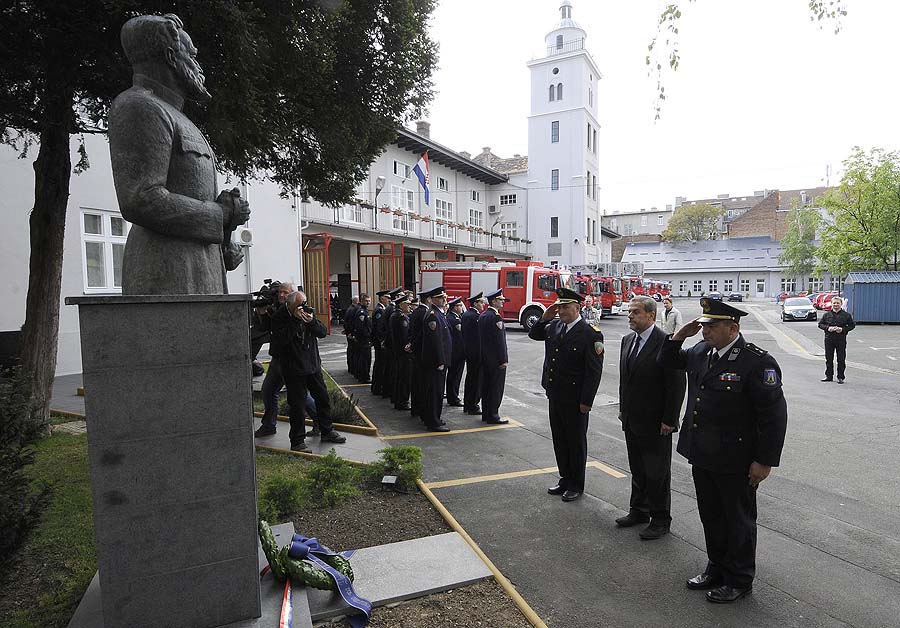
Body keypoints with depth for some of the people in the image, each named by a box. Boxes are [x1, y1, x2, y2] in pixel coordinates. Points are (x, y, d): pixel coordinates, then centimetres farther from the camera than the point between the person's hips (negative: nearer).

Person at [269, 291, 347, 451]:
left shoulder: (308, 313, 7)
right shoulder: (280, 318, -10)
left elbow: (323, 332, 2)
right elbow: (280, 340, -25)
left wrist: (312, 321, -17)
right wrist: (296, 321, -26)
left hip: (313, 366, 6)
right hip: (294, 370, -6)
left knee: (323, 399, 13)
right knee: (298, 405, -2)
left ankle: (327, 432, 29)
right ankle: (297, 441, 10)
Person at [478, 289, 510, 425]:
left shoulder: (482, 315, 10)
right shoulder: (496, 317, -18)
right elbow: (499, 340, -20)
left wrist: (484, 354, 19)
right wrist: (503, 360, -17)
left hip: (485, 357, 9)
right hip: (496, 358, -9)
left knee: (486, 386, 14)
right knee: (496, 387, -2)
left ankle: (485, 414, 22)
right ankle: (492, 416, 3)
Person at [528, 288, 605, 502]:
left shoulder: (591, 333, -16)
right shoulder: (554, 326, 4)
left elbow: (594, 371, -16)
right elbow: (533, 334, 20)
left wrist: (586, 401, -17)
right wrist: (544, 318, 1)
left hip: (575, 400, -7)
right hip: (555, 396, 7)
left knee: (576, 442, 9)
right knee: (559, 440, 17)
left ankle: (576, 485, 24)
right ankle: (565, 479, 33)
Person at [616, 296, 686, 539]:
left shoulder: (666, 343, -17)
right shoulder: (627, 340, 7)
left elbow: (677, 385, -17)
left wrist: (669, 420, -16)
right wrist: (623, 409, 14)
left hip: (655, 423, -7)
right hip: (631, 420, 7)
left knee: (657, 473, 7)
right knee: (637, 470, 20)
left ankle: (660, 520, 23)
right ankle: (638, 510, 36)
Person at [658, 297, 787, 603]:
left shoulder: (757, 362, -19)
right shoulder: (700, 351, 1)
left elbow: (774, 415, -17)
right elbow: (666, 362, 16)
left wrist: (765, 461, -15)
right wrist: (678, 337, -2)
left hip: (736, 461, -6)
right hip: (702, 455, 7)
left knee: (739, 521, 13)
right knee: (711, 517, 21)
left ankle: (739, 580, 32)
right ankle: (717, 568, 41)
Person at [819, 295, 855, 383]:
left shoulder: (846, 315, 2)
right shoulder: (827, 314, 6)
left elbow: (852, 325, 4)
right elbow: (820, 324, 10)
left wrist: (843, 329, -12)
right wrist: (827, 328, -9)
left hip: (841, 340, -2)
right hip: (829, 339, 2)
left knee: (841, 359, 2)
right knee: (829, 359, 7)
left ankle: (840, 377, 11)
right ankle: (829, 376, 18)